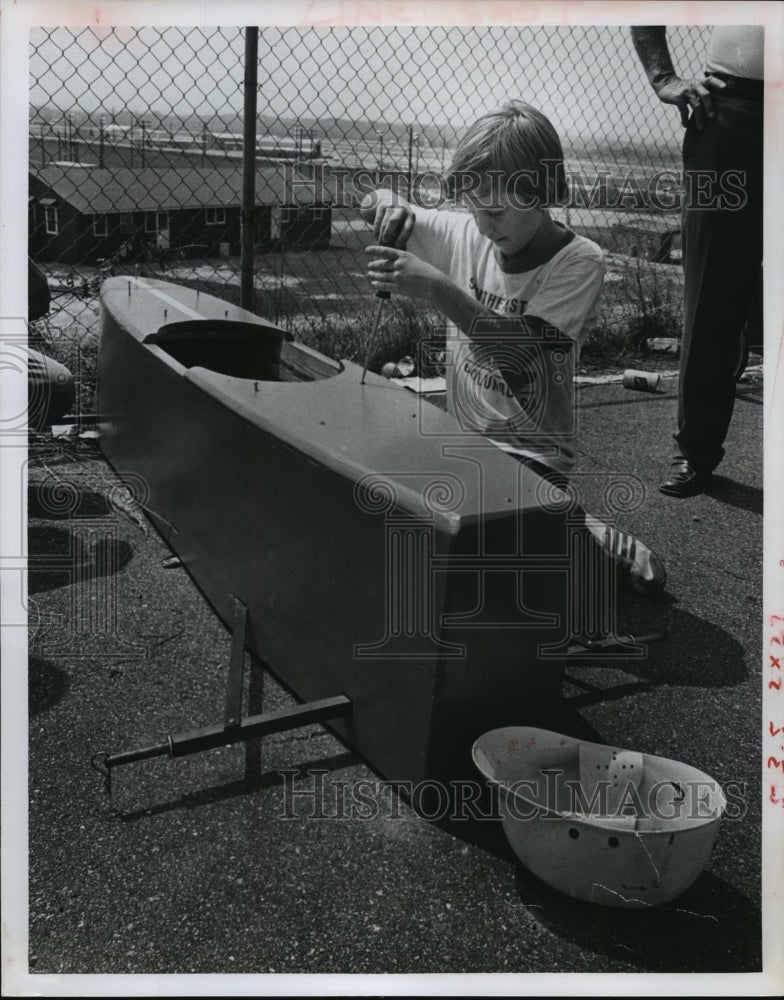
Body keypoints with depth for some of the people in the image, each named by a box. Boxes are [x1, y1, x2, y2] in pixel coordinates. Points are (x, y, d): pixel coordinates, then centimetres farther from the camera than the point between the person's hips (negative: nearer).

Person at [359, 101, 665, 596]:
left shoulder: (578, 262, -14)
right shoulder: (465, 234, 0)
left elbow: (522, 353, -27)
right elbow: (374, 206, 10)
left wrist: (436, 289, -34)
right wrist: (388, 203, -15)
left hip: (532, 457, -7)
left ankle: (599, 541, 0)